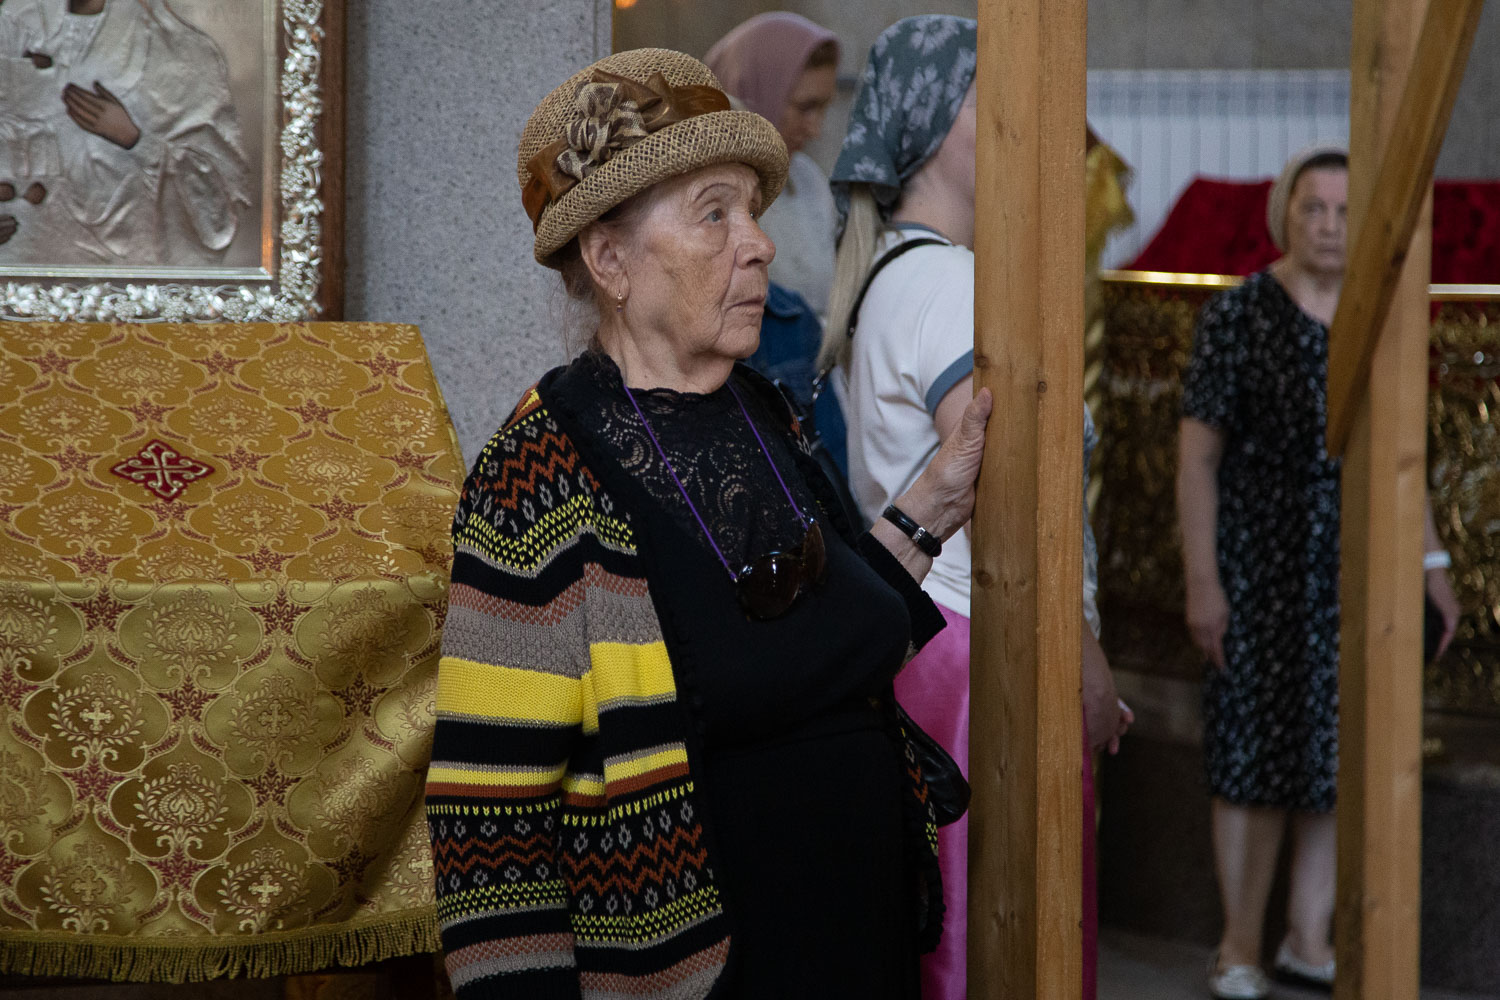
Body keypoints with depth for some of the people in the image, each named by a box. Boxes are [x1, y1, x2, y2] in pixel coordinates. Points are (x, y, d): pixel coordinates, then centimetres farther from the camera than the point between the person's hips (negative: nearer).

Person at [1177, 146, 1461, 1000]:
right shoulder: (1241, 314, -7)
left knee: (1340, 758, 7)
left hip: (1355, 570, 4)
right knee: (1256, 751, -1)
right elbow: (1197, 455, -7)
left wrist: (1433, 564, 10)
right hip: (1263, 567, -4)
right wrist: (1201, 578, -12)